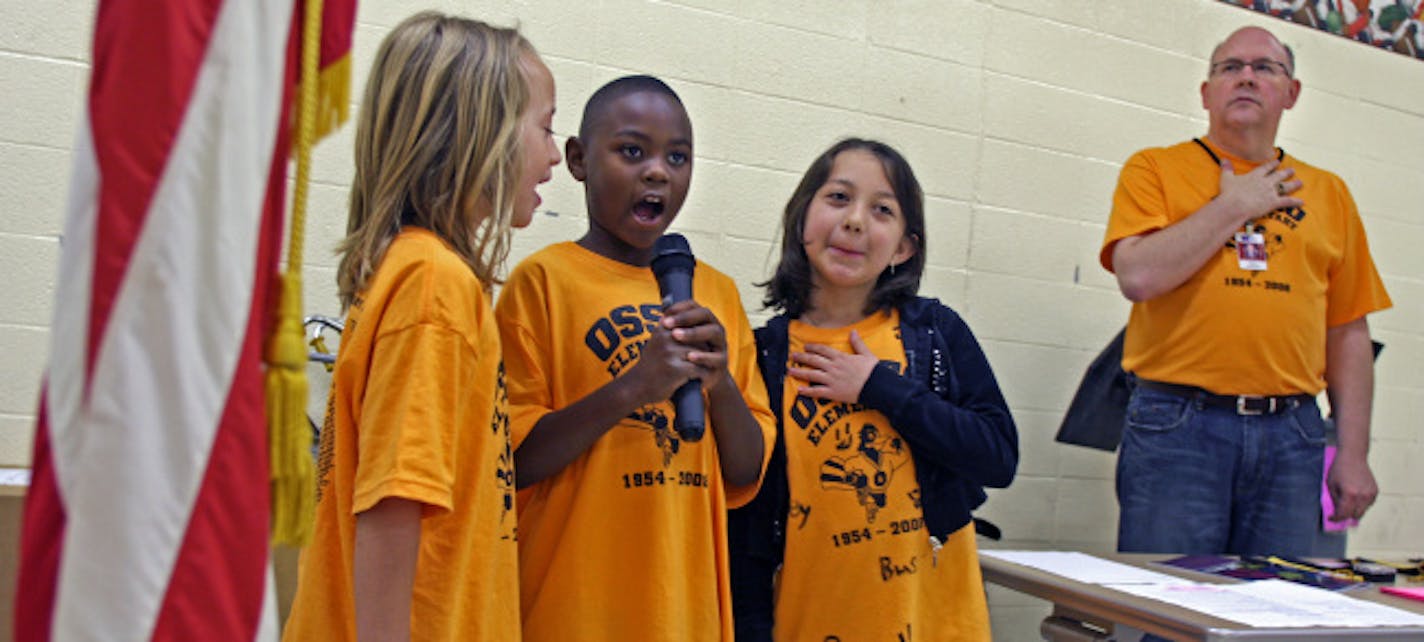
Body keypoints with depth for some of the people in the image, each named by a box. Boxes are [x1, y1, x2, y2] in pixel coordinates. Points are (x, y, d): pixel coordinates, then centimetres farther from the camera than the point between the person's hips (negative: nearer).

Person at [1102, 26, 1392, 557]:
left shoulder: (1328, 193, 15)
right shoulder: (1156, 169, 6)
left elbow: (1348, 334, 14)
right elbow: (1138, 275, -12)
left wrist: (1354, 453, 8)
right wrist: (1234, 207, -4)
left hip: (1290, 433, 3)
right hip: (1177, 427, -3)